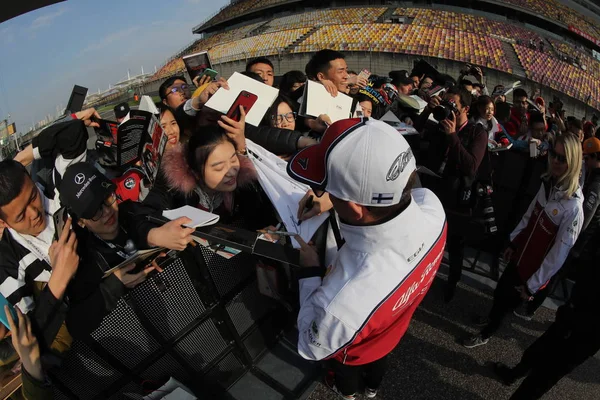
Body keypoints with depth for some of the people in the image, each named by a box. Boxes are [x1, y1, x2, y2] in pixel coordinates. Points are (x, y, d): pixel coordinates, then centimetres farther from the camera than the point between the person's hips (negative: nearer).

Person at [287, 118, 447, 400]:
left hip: (356, 352, -3)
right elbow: (393, 194, -10)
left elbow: (312, 348, -29)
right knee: (378, 362, 40)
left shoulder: (342, 302, -55)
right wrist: (336, 196, -14)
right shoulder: (431, 204, -38)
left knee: (347, 372, 36)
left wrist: (309, 269, -22)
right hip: (394, 327, 4)